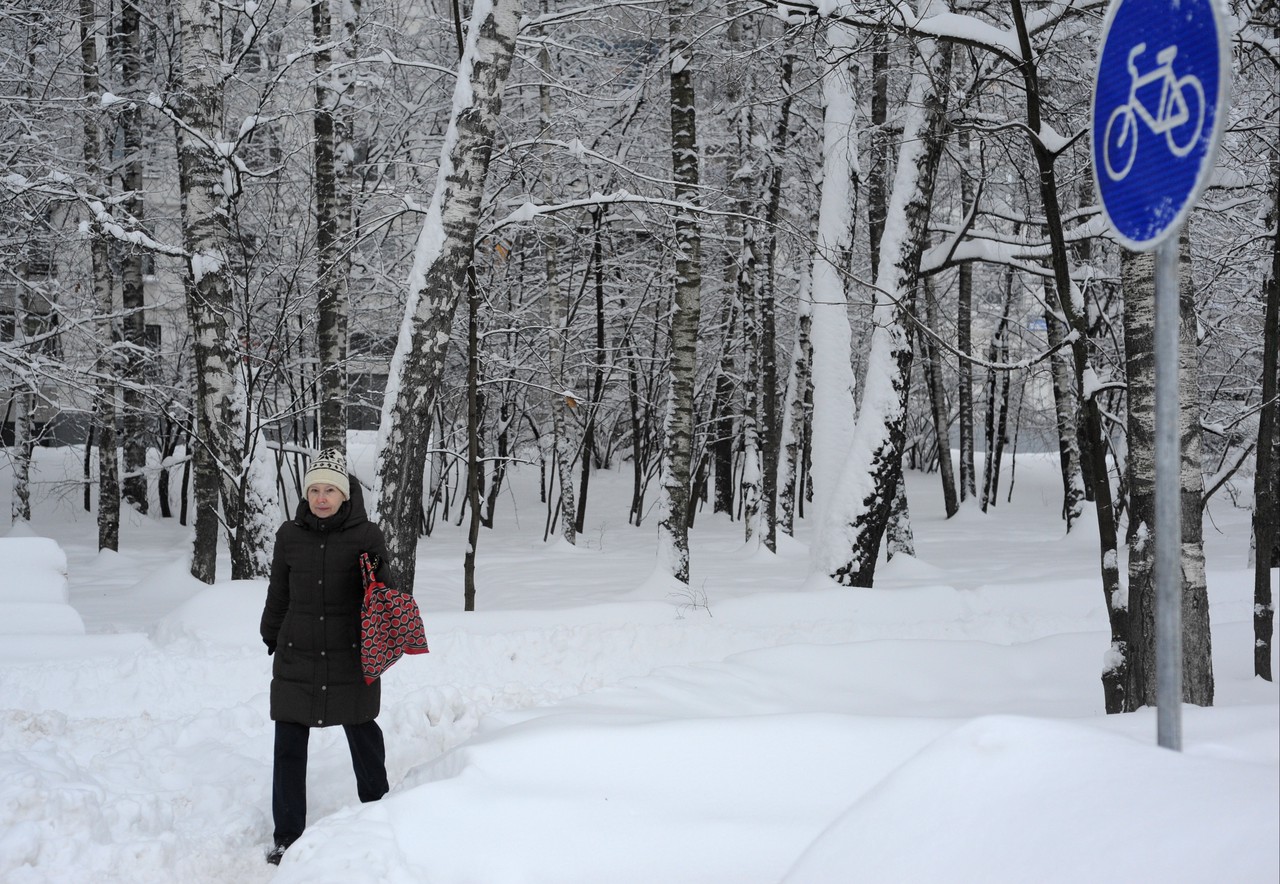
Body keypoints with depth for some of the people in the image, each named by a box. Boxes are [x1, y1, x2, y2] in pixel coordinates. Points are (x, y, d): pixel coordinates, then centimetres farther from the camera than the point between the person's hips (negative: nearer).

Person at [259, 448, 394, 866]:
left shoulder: (367, 536, -6)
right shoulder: (290, 535, 1)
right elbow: (278, 592, 11)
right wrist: (272, 638, 16)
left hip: (350, 657, -2)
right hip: (296, 656, 2)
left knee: (362, 733, 14)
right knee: (289, 745, 3)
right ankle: (287, 836, 12)